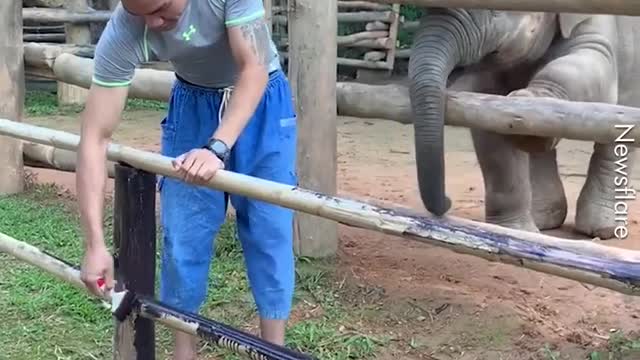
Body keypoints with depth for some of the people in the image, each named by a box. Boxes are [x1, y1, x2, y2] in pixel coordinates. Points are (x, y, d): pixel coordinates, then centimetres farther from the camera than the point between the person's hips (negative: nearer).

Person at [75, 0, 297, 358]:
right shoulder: (122, 35, -28)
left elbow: (254, 70, -33)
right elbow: (94, 138, -28)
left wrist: (216, 148, -49)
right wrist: (95, 243, -33)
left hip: (261, 100, -1)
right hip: (193, 105, 2)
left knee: (269, 230, -3)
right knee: (182, 235, -2)